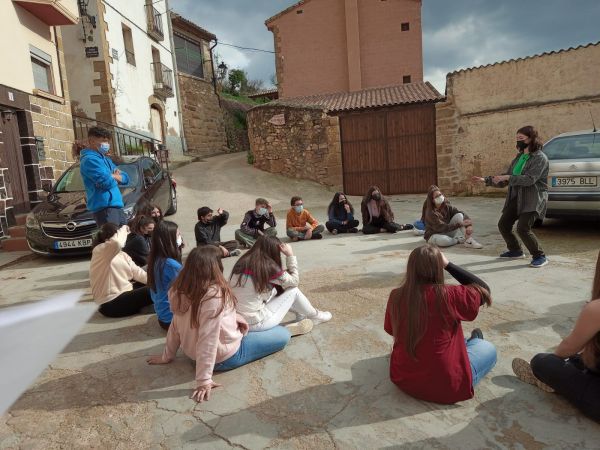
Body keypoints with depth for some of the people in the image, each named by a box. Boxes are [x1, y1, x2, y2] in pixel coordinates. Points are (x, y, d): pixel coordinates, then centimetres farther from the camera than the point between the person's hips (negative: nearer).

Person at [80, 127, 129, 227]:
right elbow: (107, 182, -19)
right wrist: (116, 177, 3)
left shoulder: (106, 160, 22)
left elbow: (125, 178, 19)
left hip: (117, 206, 10)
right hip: (104, 207, -10)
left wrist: (112, 176, -1)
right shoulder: (90, 159, -8)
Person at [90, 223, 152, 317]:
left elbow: (137, 272, 5)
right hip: (111, 303, -9)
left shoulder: (122, 254, 11)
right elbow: (116, 242, -38)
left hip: (125, 292, 9)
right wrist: (123, 230, -18)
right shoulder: (99, 251, -15)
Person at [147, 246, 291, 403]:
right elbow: (208, 340, -32)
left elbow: (176, 326, -1)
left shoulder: (180, 291, -8)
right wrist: (204, 381, -27)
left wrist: (167, 356, 10)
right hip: (225, 357, -8)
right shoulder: (214, 295, -31)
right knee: (284, 335, 2)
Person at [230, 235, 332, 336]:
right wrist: (290, 255, 1)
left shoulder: (242, 263, 2)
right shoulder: (268, 267, -17)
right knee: (293, 291, 5)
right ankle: (315, 316, 29)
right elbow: (294, 281, -3)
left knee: (280, 290, 18)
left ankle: (302, 314, 36)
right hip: (257, 323, -7)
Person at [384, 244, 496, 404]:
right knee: (488, 349, 21)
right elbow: (483, 289, -5)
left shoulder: (396, 296, -12)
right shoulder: (448, 295, -24)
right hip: (445, 387, -4)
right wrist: (448, 265, -8)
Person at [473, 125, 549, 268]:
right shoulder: (519, 157, 15)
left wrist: (508, 177, -25)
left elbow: (530, 179, -22)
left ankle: (540, 257, 0)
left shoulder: (540, 158, -9)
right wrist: (486, 180, 9)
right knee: (503, 224, 6)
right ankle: (515, 250, 26)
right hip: (515, 197, 8)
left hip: (532, 199, -8)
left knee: (523, 228, -19)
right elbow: (506, 179, 17)